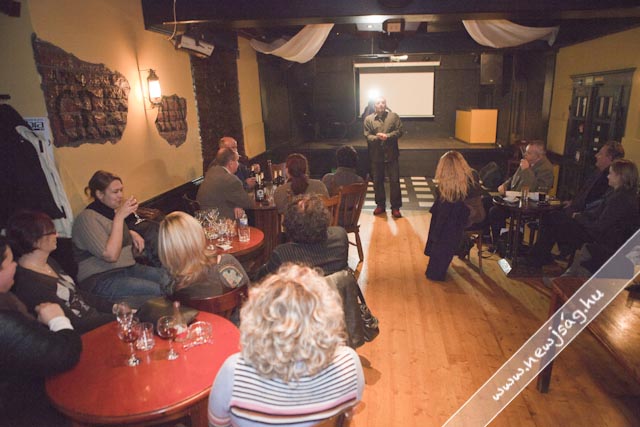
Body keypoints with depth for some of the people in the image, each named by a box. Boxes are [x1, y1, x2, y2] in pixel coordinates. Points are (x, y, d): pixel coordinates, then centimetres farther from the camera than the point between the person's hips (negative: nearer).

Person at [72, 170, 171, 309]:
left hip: (127, 267, 8)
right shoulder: (87, 218, -12)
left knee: (169, 278, -18)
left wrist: (131, 233, 9)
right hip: (99, 279, -8)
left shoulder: (112, 211, 13)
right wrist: (120, 217, -22)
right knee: (155, 289, -29)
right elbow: (111, 255, -23)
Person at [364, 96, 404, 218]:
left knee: (394, 181, 0)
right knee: (377, 181, 11)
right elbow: (367, 136, -5)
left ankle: (395, 207, 9)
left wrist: (388, 136, -19)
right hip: (376, 155, 1)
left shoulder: (394, 116, 3)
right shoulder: (368, 119, 3)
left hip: (391, 154, -1)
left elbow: (399, 131, -3)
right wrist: (377, 137, -24)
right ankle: (380, 205, 27)